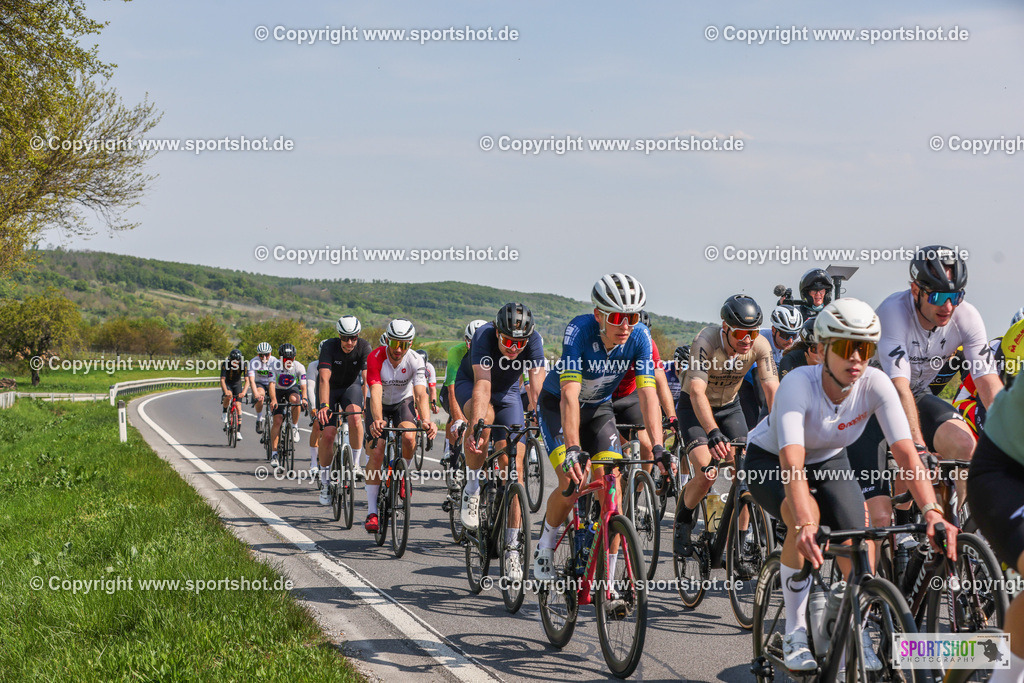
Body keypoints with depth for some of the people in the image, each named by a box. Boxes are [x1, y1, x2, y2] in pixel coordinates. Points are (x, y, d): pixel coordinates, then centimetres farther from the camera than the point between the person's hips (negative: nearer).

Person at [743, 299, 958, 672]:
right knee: (807, 516, -34)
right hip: (770, 461, -3)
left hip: (829, 462, 4)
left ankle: (860, 639, 9)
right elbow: (792, 465, -49)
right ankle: (795, 637, -17)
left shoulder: (875, 384, -26)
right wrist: (805, 524, -64)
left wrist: (932, 511, -49)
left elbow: (907, 454, -33)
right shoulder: (798, 385, -36)